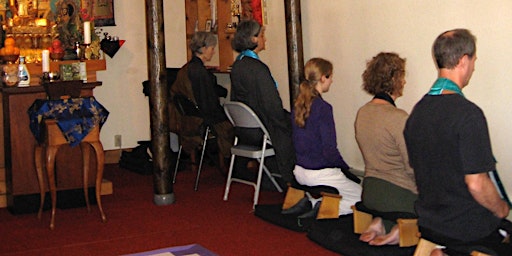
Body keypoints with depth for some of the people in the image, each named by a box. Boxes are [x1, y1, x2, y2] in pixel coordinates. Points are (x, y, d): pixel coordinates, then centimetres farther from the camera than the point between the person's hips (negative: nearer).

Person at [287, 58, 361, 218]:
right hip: (321, 173, -8)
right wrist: (345, 168, -3)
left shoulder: (298, 105, 3)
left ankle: (311, 200, 7)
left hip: (300, 171, 8)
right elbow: (329, 150, -21)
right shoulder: (323, 108, -20)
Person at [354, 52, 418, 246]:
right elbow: (412, 167, -17)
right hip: (399, 194, -8)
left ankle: (382, 223, 9)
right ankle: (399, 230, 0)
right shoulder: (398, 117, -21)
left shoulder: (362, 113, 5)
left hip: (369, 193, 8)